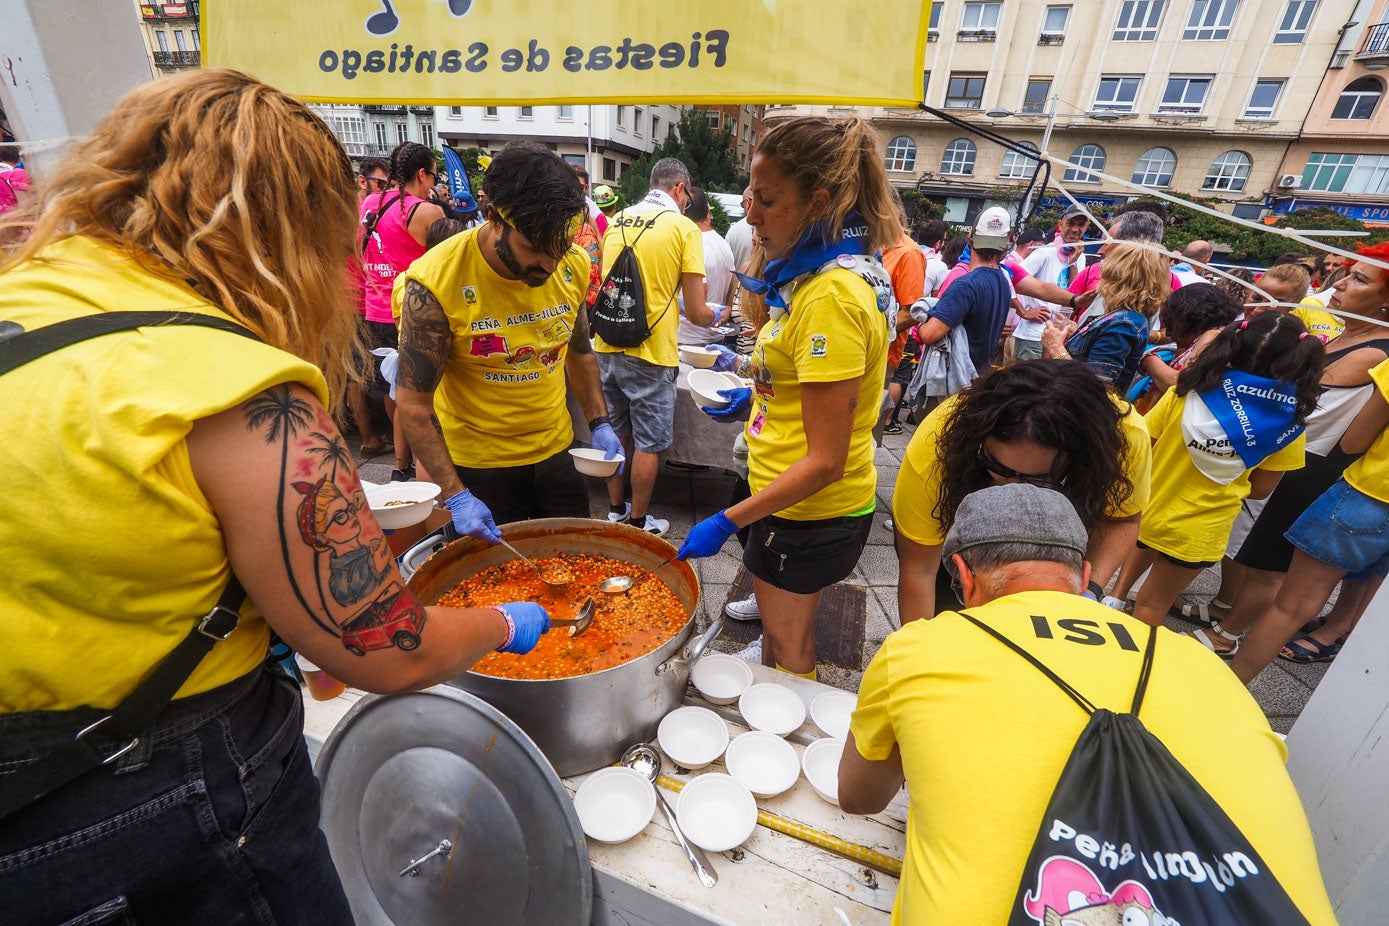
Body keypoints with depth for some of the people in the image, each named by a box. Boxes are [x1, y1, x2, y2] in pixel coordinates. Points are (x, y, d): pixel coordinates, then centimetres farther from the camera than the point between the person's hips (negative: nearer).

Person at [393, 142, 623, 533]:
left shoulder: (572, 265, -9)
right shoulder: (434, 283, -22)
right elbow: (413, 405, -17)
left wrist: (599, 423, -2)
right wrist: (456, 497, -21)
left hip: (556, 451, 4)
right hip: (478, 464, -4)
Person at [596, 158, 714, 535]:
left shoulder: (617, 221, 10)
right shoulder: (684, 227, -7)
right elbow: (696, 313, -8)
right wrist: (714, 316, 14)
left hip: (608, 347, 6)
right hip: (650, 353, -6)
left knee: (617, 435, 18)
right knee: (648, 444, 8)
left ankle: (615, 511, 31)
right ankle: (638, 523, 20)